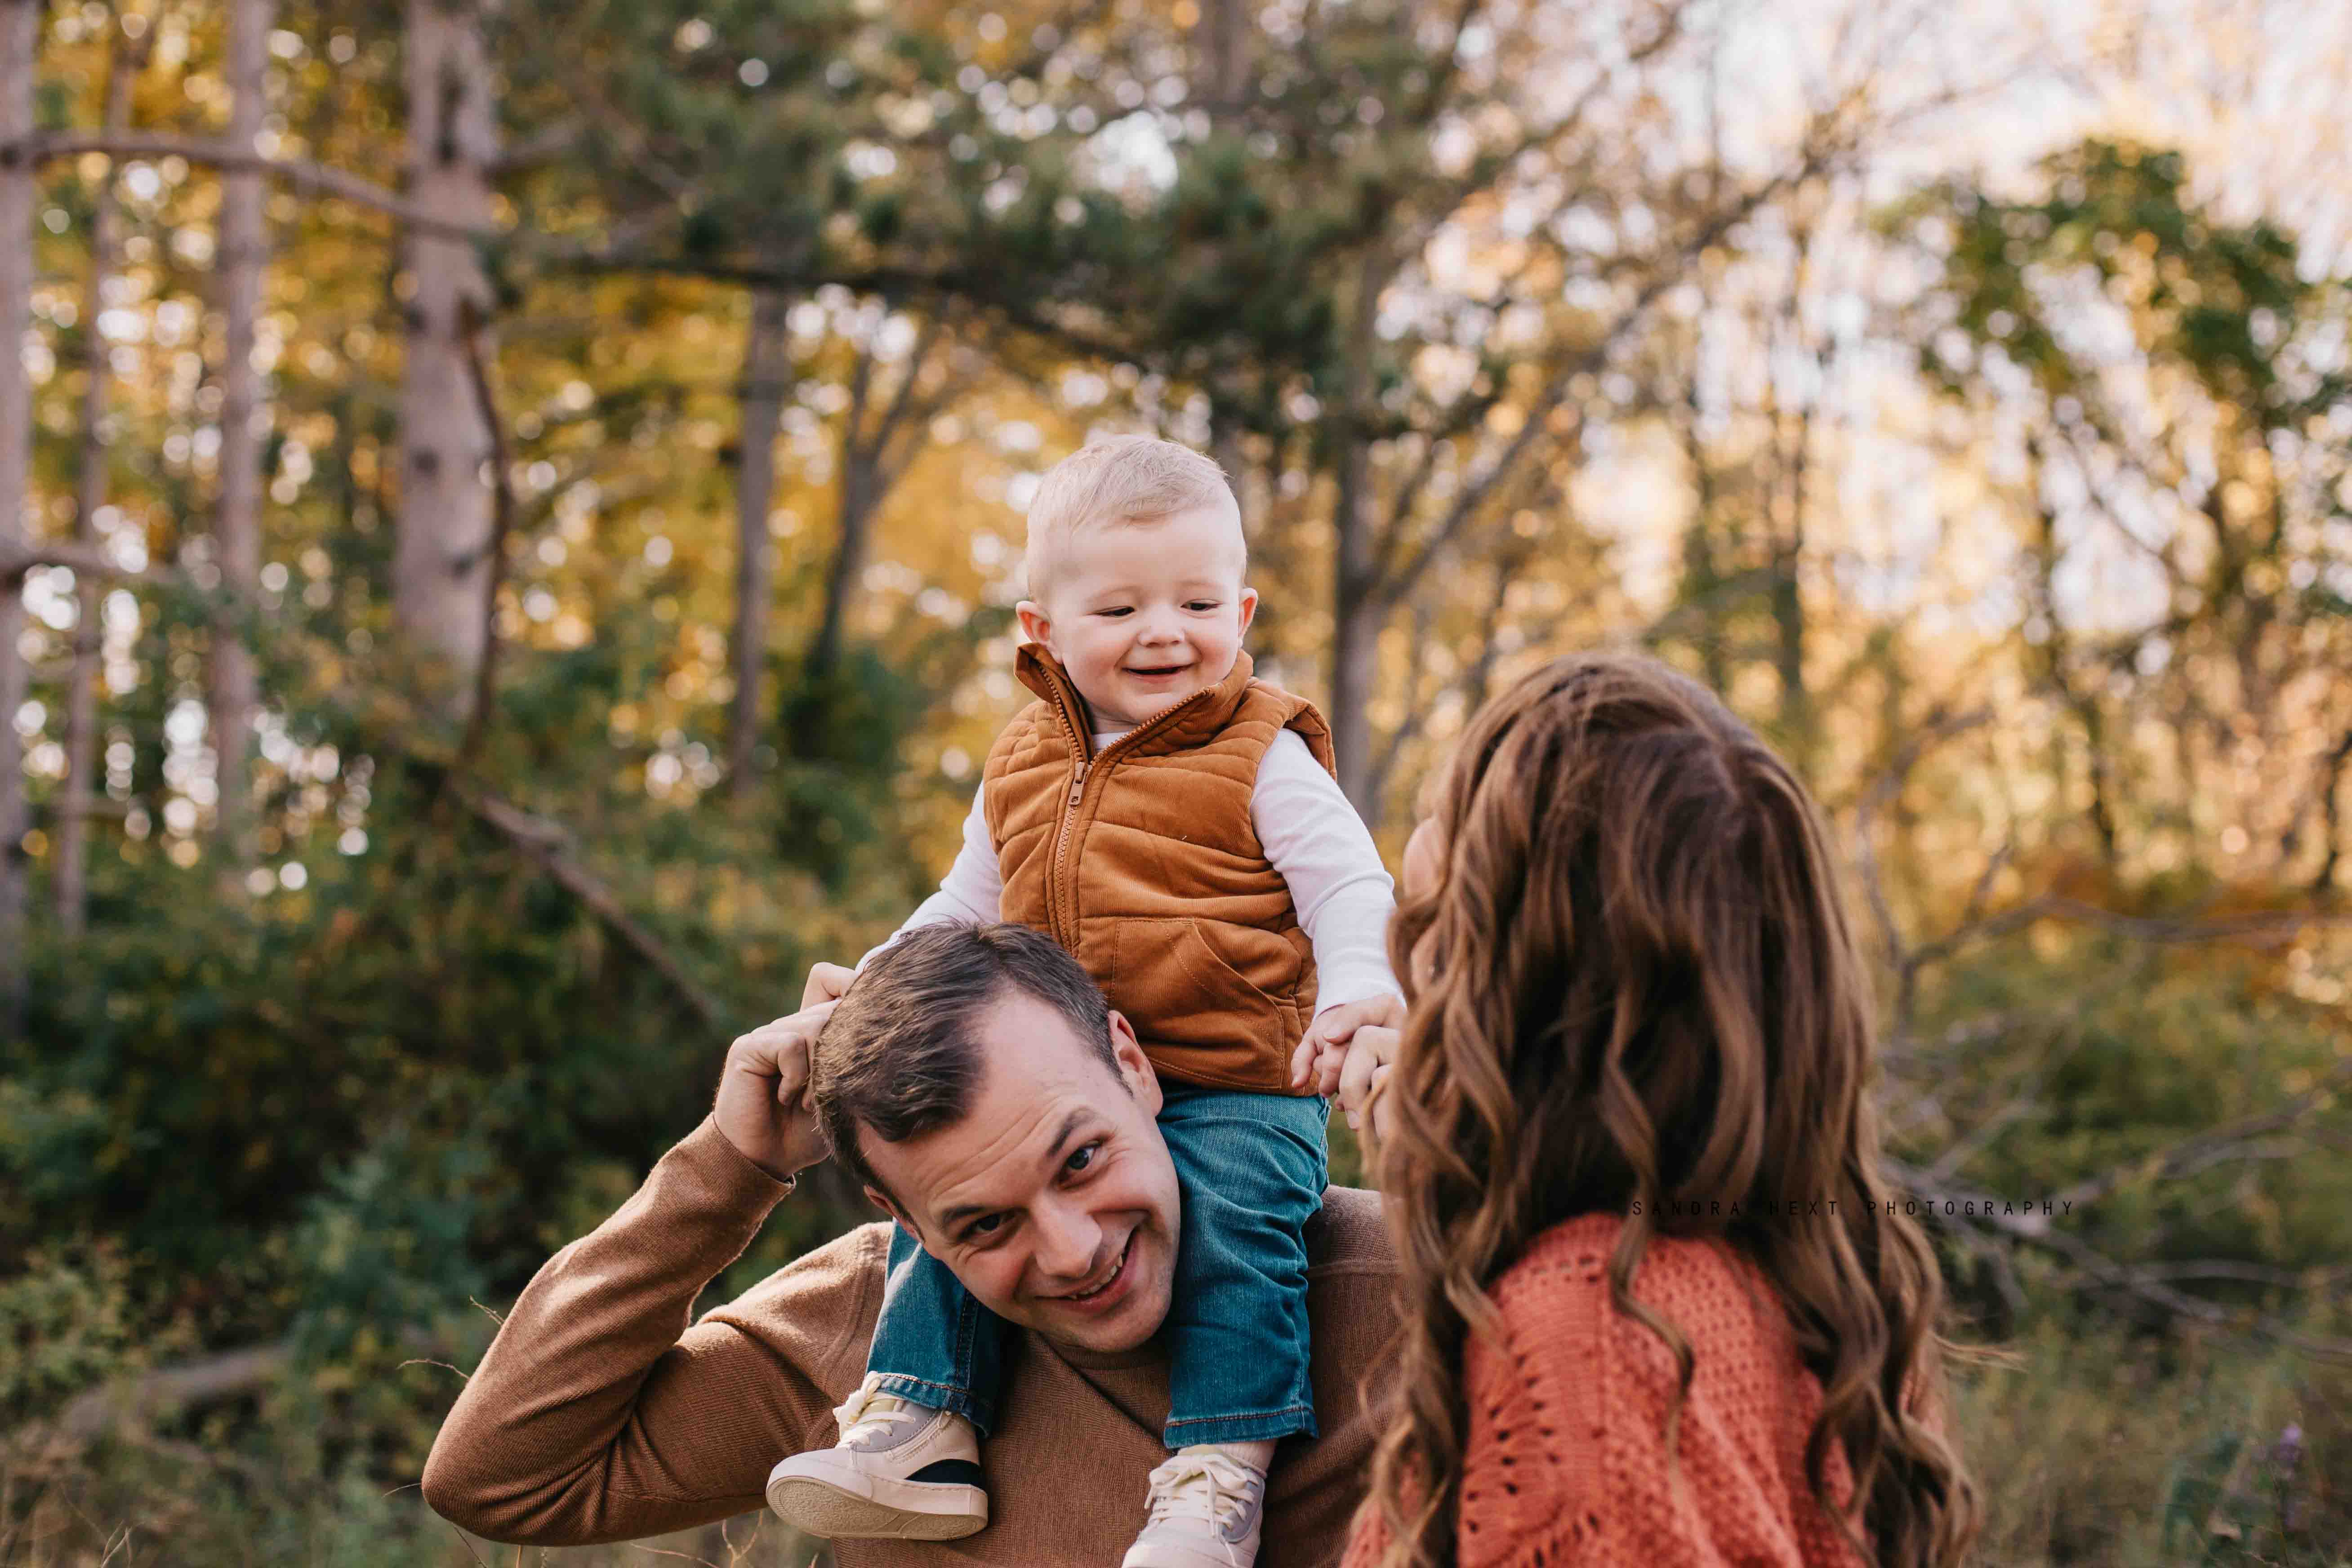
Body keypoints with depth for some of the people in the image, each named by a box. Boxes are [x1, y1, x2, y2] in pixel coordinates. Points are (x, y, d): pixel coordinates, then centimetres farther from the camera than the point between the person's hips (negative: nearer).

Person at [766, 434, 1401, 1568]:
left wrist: (1357, 995, -25)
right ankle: (921, 1429, 3)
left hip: (1231, 1088, -5)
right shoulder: (1023, 771, 15)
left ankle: (1218, 1475, -19)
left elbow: (1350, 887, -6)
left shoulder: (1259, 756, -1)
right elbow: (965, 908, 26)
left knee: (1234, 1226, -26)